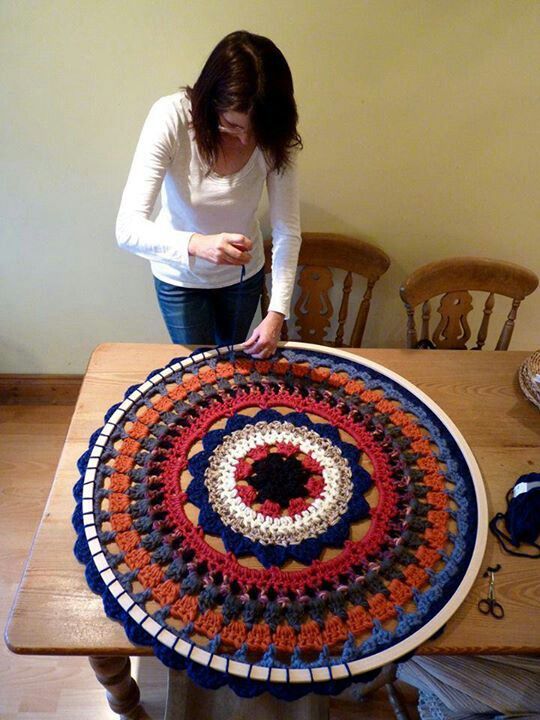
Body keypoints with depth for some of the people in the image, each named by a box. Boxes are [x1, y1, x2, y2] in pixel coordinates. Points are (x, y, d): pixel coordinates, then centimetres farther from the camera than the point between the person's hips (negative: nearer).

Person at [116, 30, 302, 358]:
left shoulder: (275, 134, -22)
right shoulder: (171, 117, -29)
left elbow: (288, 230, -19)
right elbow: (128, 228, -34)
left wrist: (277, 312, -28)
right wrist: (196, 244, -53)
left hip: (244, 275, 3)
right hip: (181, 278, -2)